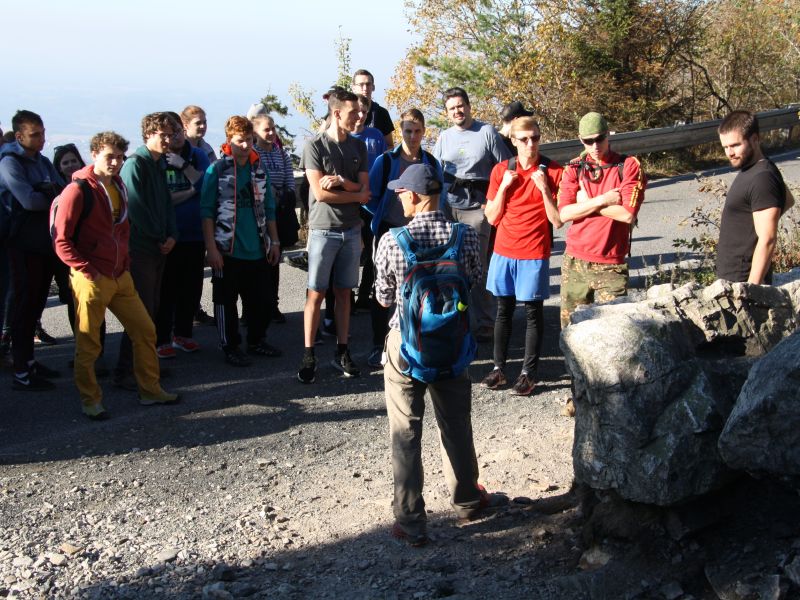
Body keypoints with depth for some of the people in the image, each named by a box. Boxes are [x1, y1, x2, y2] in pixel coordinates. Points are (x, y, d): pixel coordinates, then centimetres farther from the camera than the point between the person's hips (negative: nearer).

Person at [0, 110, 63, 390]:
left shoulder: (43, 162, 14)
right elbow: (28, 201, -21)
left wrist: (46, 191, -15)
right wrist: (54, 196, -4)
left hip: (46, 243, 7)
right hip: (25, 245, -7)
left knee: (35, 305, 13)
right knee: (25, 306, -5)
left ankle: (29, 360, 23)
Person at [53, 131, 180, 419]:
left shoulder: (118, 186, 11)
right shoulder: (78, 190, -12)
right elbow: (61, 240, -14)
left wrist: (125, 261, 13)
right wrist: (87, 271, -17)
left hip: (120, 277, 8)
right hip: (91, 279, -7)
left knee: (145, 330, 10)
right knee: (88, 344, 2)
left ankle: (150, 389, 22)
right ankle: (90, 400, 17)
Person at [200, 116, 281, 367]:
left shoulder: (259, 169, 9)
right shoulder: (216, 170, -5)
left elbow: (269, 209, 16)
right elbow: (207, 212, -8)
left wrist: (274, 241, 11)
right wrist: (211, 248, -13)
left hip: (257, 249, 5)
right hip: (228, 250, -5)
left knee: (262, 299, 11)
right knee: (226, 300, 4)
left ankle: (256, 341, 28)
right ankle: (230, 346, 16)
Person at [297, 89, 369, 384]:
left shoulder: (358, 146, 9)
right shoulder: (315, 145, -7)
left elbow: (365, 188, 2)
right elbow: (320, 193, -14)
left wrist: (340, 181, -17)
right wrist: (356, 194, -4)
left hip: (351, 229, 5)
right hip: (324, 229, -4)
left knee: (344, 293, 9)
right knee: (316, 293, -2)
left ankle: (342, 351, 16)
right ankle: (308, 356, 4)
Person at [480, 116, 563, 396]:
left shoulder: (553, 172, -6)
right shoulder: (501, 170, 1)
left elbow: (557, 221, -8)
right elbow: (492, 218, 1)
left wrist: (544, 189, -18)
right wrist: (503, 187, -10)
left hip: (534, 254, -3)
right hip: (504, 251, 3)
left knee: (533, 312, 3)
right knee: (503, 310, 11)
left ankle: (528, 372, 11)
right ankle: (499, 368, 20)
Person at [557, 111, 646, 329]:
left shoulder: (629, 166, -3)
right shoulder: (574, 168, 7)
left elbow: (627, 214, -14)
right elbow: (564, 213, -5)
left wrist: (586, 202, -7)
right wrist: (602, 200, -13)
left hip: (611, 267, -3)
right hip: (575, 263, 3)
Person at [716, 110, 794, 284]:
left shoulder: (762, 179, -19)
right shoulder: (751, 169, 11)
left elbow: (767, 240, -23)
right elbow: (788, 200, 29)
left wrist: (751, 288, -25)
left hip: (743, 281, -10)